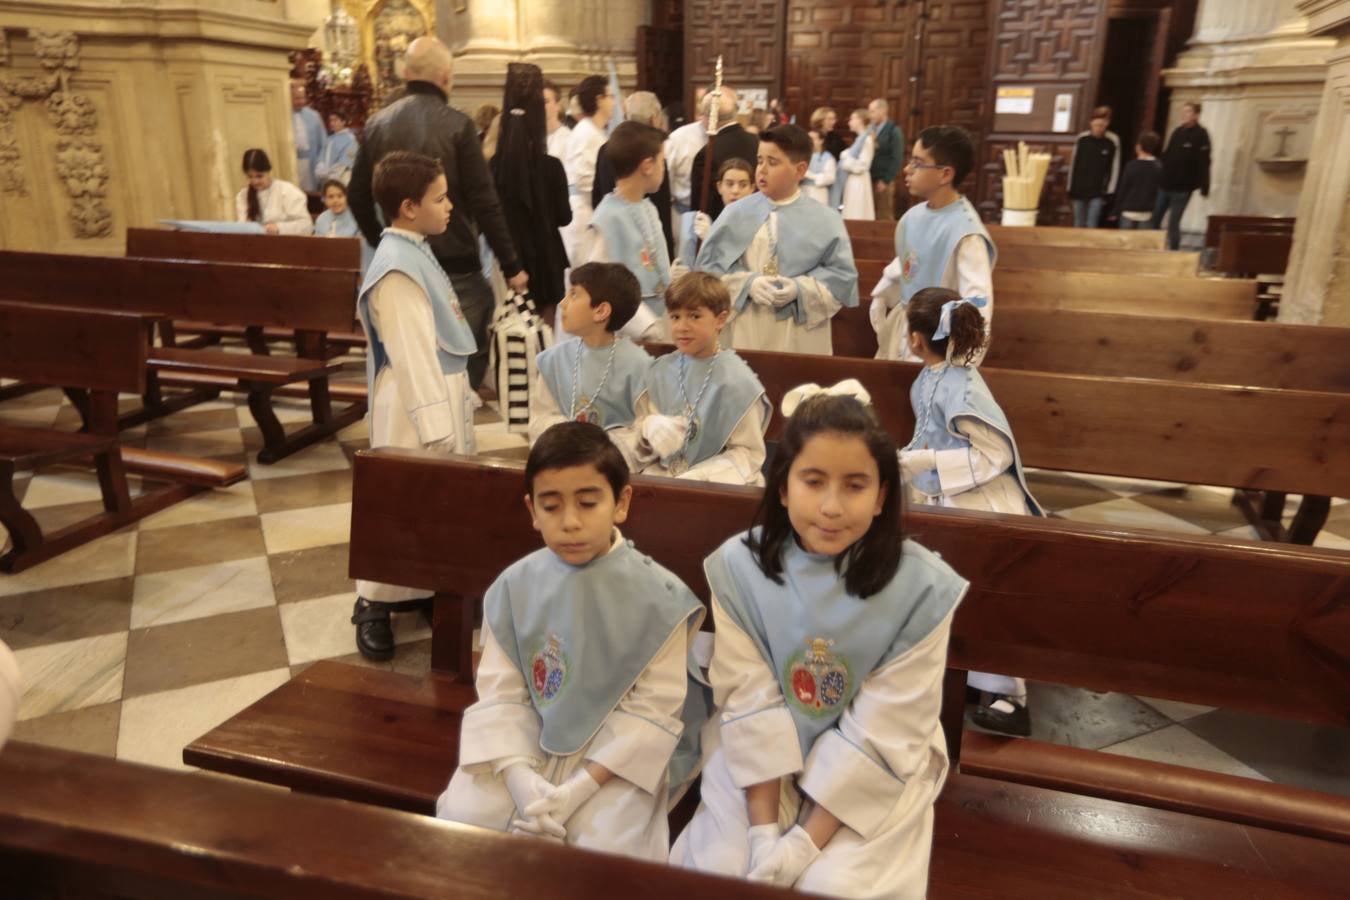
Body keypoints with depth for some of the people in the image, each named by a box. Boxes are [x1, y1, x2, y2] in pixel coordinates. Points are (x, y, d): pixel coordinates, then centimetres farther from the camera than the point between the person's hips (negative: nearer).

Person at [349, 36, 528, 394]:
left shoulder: (377, 124, 5)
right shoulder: (456, 124, -12)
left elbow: (358, 197, 8)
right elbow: (484, 202, -15)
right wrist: (511, 265, -9)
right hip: (455, 264, -6)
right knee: (468, 357, 5)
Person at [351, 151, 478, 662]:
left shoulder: (416, 252, 10)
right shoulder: (397, 267, -21)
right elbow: (412, 352, -24)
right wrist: (434, 424, -24)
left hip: (442, 389, 10)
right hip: (416, 400, -10)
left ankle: (422, 586, 32)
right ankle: (374, 604, 14)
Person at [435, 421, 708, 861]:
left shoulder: (658, 596, -13)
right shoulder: (513, 587, -4)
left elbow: (653, 708, -13)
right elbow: (501, 694, -5)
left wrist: (581, 787, -19)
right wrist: (521, 779, -20)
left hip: (621, 754, -3)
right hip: (530, 744, 3)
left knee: (609, 851, -24)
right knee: (460, 817, -14)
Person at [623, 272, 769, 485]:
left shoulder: (737, 380, -8)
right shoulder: (660, 371, 6)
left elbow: (748, 452, -6)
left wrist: (698, 476, -16)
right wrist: (649, 429, -12)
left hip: (714, 482, -3)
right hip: (660, 475, 4)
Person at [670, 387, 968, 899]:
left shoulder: (921, 588, -19)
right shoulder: (739, 568, -14)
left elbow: (882, 735, -17)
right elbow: (748, 704, -13)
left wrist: (805, 842, -19)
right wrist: (764, 829, -18)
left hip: (877, 777, -1)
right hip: (761, 767, 2)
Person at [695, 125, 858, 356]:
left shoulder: (825, 221, 0)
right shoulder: (736, 214, 3)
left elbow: (841, 275, 0)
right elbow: (707, 267, 1)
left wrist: (801, 289, -16)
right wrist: (747, 284, -14)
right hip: (745, 332, 1)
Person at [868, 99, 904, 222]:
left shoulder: (894, 131, -5)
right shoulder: (870, 129, 11)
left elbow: (897, 159, -9)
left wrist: (885, 181, -12)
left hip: (883, 181, -5)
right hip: (868, 179, 5)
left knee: (884, 217, 1)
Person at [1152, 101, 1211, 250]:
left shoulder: (1201, 135, -7)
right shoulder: (1178, 132, 12)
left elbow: (1204, 163, -13)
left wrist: (1204, 188, -19)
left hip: (1182, 188, -6)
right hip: (1165, 185, 6)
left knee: (1173, 223, -3)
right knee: (1154, 219, 4)